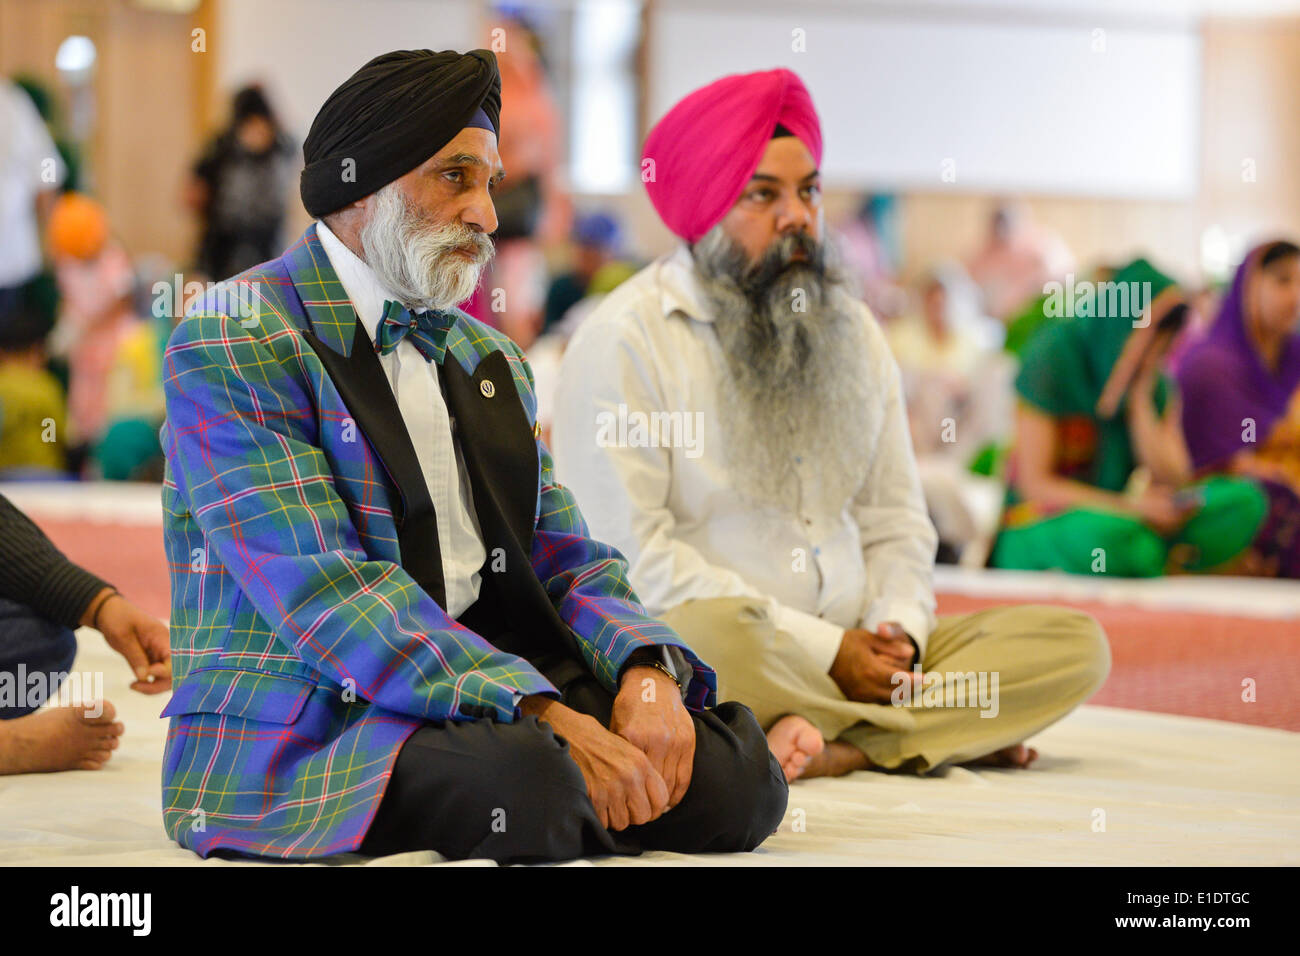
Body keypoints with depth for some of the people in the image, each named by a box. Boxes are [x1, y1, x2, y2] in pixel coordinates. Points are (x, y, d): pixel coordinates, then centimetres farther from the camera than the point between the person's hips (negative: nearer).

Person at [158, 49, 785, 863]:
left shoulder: (490, 360, 21)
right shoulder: (229, 346, -5)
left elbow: (567, 560, 17)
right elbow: (324, 588, -17)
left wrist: (646, 673, -8)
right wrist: (545, 718, -25)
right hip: (299, 730, -7)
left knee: (736, 773, -19)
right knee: (524, 780, -37)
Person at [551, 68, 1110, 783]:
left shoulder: (851, 331, 18)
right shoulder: (624, 340, -4)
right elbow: (629, 553, -12)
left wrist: (897, 629, -5)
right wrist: (823, 650, -14)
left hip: (856, 659, 6)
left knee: (1075, 644, -11)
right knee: (705, 635, -41)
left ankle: (836, 748, -27)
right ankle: (954, 727, -20)